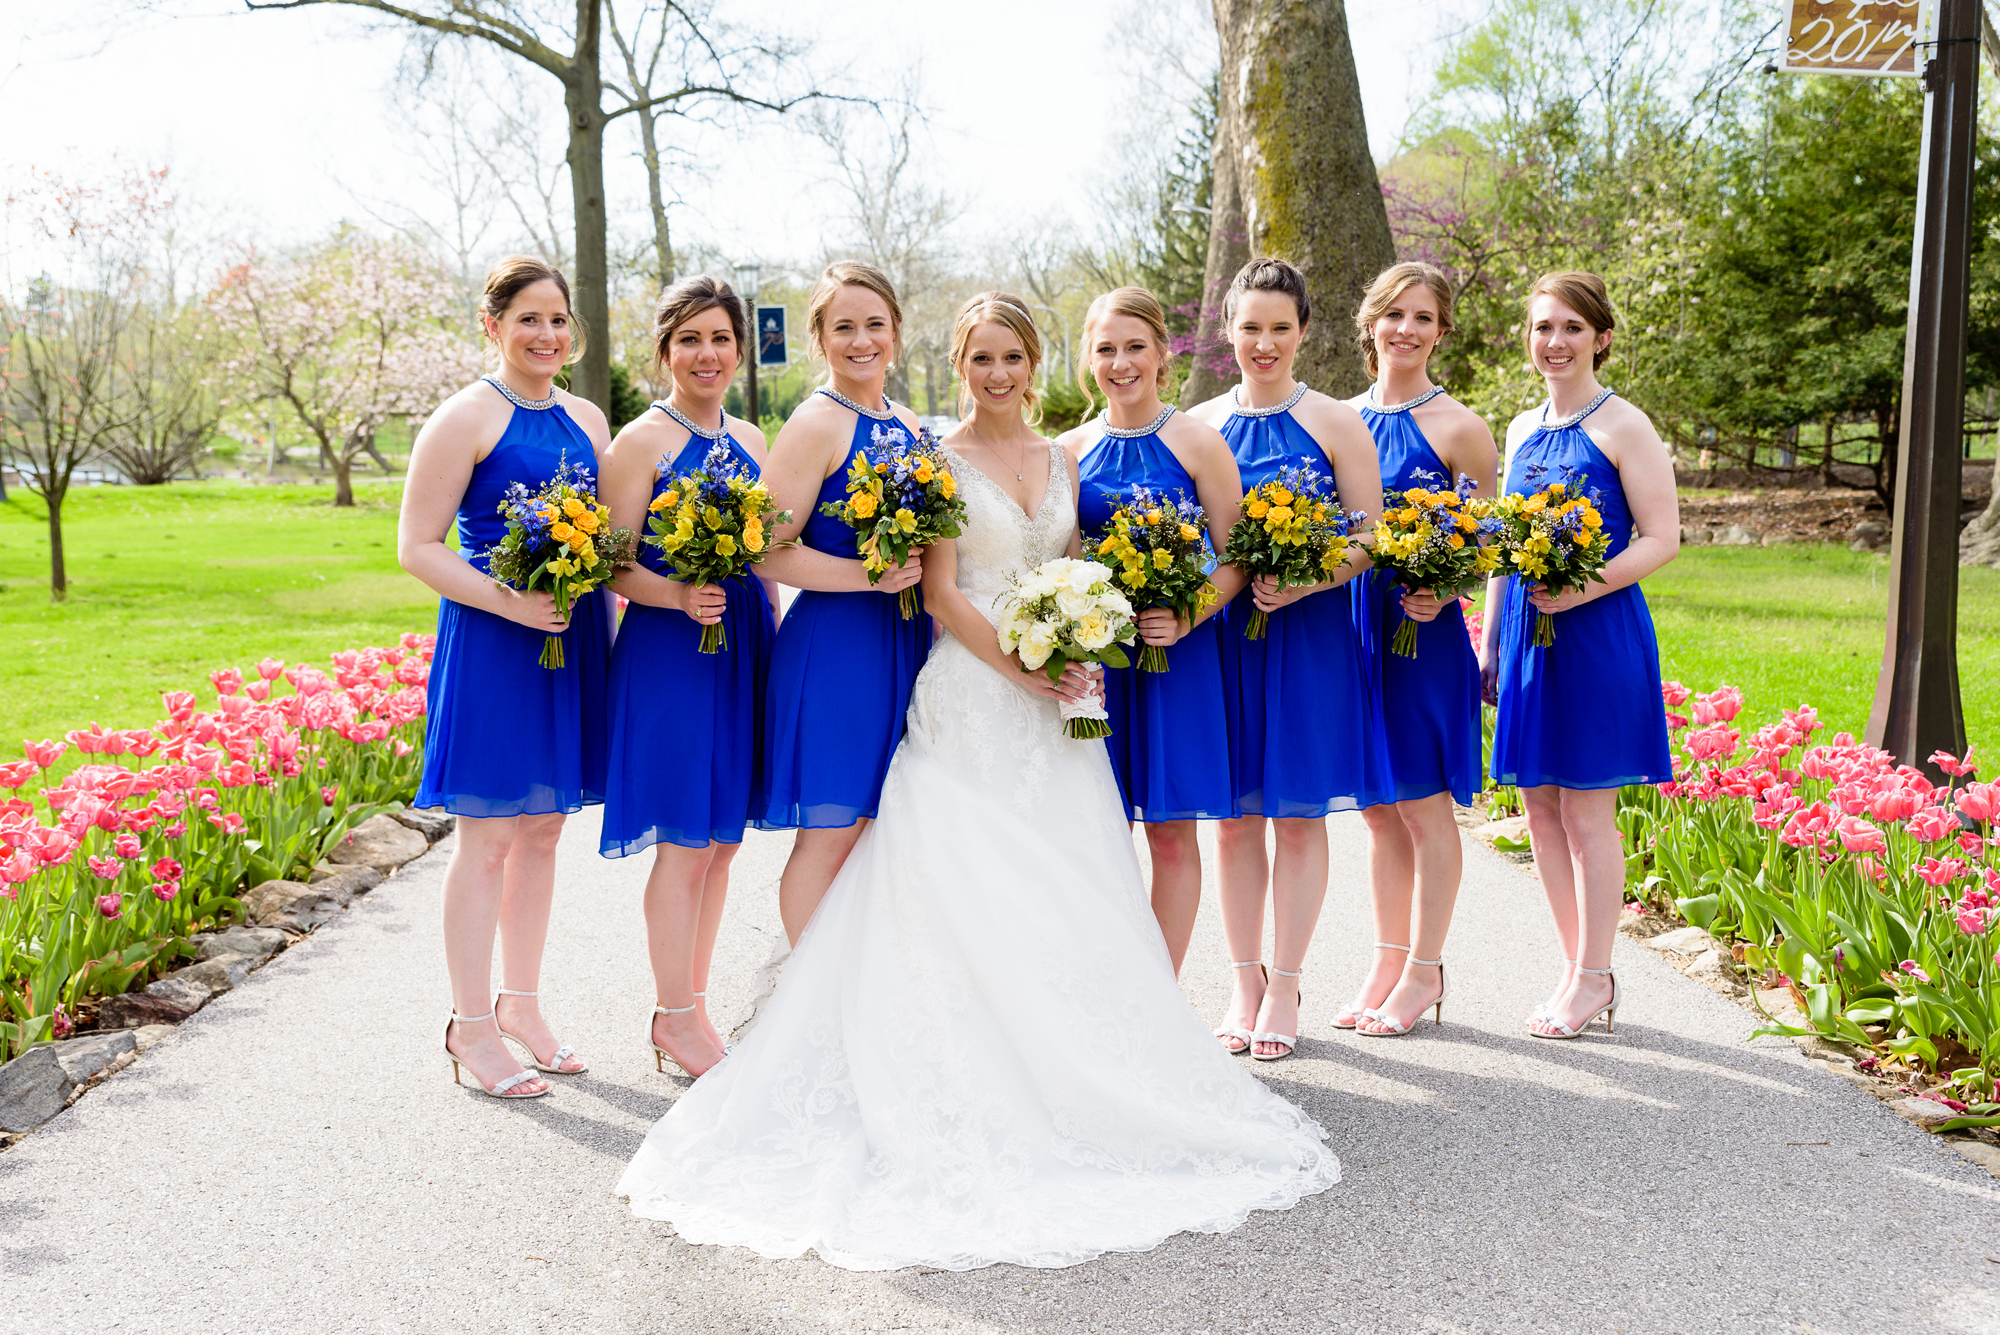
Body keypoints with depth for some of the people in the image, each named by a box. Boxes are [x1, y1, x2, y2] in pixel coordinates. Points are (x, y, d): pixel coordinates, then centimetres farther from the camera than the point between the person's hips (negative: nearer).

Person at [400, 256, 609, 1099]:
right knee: (488, 838, -1)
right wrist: (508, 601, -20)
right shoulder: (466, 418, -7)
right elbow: (416, 546, -9)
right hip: (491, 642, -6)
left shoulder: (586, 420, 12)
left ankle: (521, 1004, 27)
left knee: (543, 830, 14)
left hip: (572, 640, 6)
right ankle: (472, 1025, 12)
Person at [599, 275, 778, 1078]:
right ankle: (677, 1020, 10)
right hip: (669, 651, -7)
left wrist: (777, 640, 13)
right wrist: (678, 596, -26)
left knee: (723, 838, 11)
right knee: (686, 840, -3)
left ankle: (687, 1006, 23)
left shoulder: (749, 440, 13)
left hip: (744, 648, 7)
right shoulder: (641, 441, -6)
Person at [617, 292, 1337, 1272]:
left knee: (1068, 895, 4)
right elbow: (941, 591, -7)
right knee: (973, 894, -7)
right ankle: (980, 1096, -2)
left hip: (1055, 703, 5)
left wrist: (1080, 659, -2)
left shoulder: (1061, 463, 15)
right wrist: (1018, 666, -14)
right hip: (972, 697, -5)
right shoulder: (942, 460, -1)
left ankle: (1082, 1083, 12)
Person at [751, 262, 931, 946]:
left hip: (904, 640, 8)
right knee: (829, 836, -1)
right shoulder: (816, 424, -11)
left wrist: (915, 566, 5)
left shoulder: (906, 425, 12)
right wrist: (868, 576, -21)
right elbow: (770, 551, -16)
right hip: (833, 642, -8)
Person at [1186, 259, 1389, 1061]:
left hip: (1309, 635, -2)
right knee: (1236, 817, 7)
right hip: (1222, 634, 2)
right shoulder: (1199, 426, 7)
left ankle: (1284, 990, 14)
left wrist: (1308, 582, -18)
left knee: (1298, 817, 3)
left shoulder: (1335, 423, 0)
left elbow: (1372, 539, -2)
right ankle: (1243, 985, 19)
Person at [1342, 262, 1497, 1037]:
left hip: (1422, 634, -5)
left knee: (1425, 806, 3)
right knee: (1379, 809, 12)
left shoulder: (1457, 426, -5)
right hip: (1352, 625, 5)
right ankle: (1388, 963, 24)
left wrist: (1442, 593, -20)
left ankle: (1424, 973, 15)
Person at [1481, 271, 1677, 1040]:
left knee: (1585, 805, -2)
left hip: (1597, 632, -7)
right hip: (1526, 629, 7)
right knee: (1539, 802, 9)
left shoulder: (1623, 427, -6)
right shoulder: (1522, 430, 13)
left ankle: (1593, 979, 10)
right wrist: (1489, 640, 14)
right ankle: (1576, 969, 20)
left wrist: (1584, 589, -23)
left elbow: (1662, 539, -10)